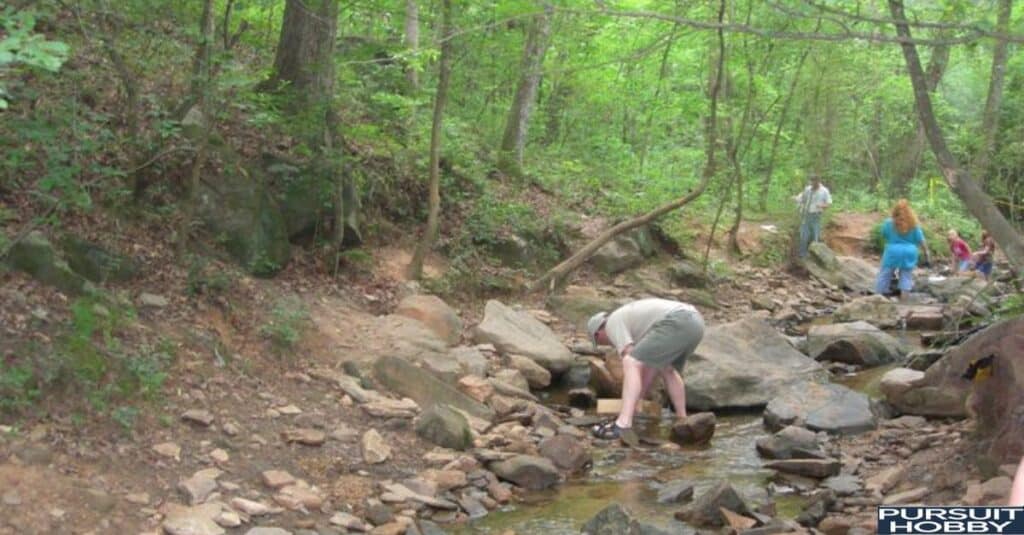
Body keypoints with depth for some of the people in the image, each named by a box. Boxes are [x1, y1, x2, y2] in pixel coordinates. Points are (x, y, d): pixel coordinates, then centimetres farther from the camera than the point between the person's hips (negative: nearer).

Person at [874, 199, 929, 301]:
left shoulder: (889, 223, -6)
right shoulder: (914, 224, -3)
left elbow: (883, 236, 9)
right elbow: (920, 240, 1)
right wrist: (926, 252, 12)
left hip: (892, 253, -2)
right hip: (909, 254, 2)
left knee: (884, 275, 5)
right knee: (906, 276, 10)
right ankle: (903, 300, 7)